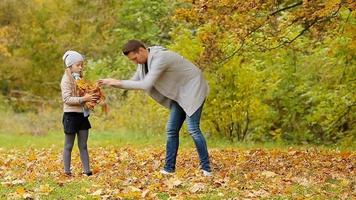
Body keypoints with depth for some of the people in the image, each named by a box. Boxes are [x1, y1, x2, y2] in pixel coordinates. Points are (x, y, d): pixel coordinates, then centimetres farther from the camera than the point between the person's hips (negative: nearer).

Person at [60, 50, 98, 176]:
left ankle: (87, 171, 10)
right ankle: (67, 172, 7)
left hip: (82, 115, 7)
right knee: (69, 146, 2)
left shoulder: (80, 79, 13)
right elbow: (67, 99, -19)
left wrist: (91, 98, 0)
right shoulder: (66, 80, -10)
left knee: (83, 146, 8)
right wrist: (83, 99, -27)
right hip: (71, 115, -7)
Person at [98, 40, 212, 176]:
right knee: (171, 130, 5)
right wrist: (113, 83, -8)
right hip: (180, 93, 10)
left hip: (192, 89, -10)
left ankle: (206, 169, -8)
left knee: (193, 129, -14)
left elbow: (146, 85, -34)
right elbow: (134, 82, 8)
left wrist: (119, 82, -29)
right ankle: (169, 168, 9)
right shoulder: (143, 62, 1)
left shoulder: (160, 58, -29)